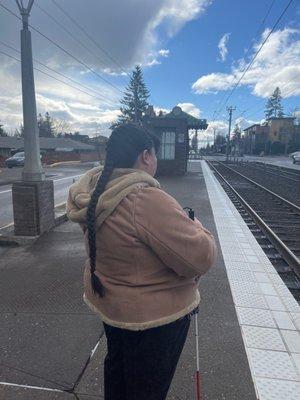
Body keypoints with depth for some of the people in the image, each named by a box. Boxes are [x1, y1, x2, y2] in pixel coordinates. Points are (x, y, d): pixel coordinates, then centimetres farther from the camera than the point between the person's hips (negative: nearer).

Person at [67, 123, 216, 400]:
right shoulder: (147, 200, -34)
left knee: (117, 362, 32)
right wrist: (193, 226, -11)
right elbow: (200, 257, -30)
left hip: (108, 301, 8)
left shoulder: (92, 194, -7)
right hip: (156, 314, -7)